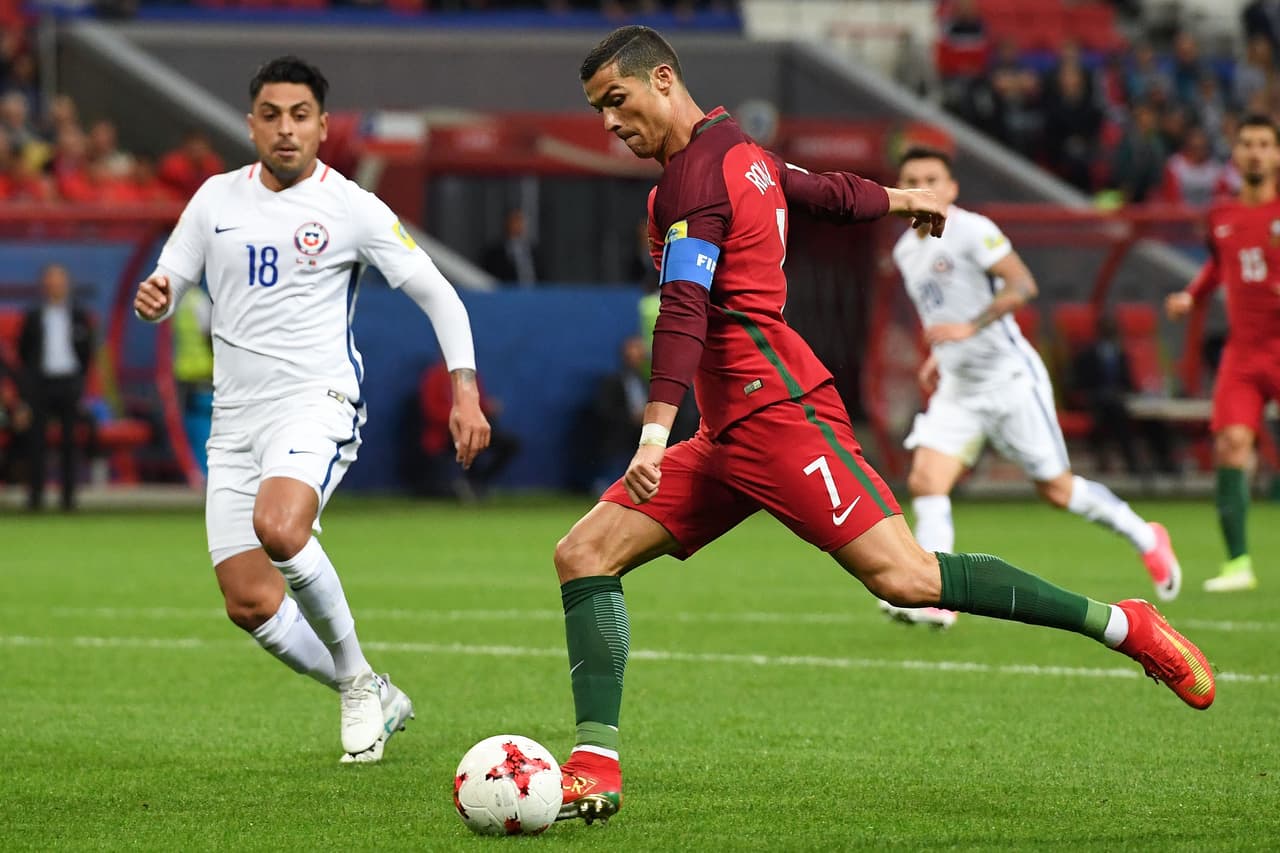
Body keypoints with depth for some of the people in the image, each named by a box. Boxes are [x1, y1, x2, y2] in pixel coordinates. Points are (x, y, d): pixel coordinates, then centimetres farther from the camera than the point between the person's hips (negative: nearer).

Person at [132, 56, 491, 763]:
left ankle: (358, 681, -14)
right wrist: (152, 300, -10)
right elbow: (165, 289, 15)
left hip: (315, 400, -5)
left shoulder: (351, 208, -1)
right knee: (249, 603, -4)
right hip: (235, 416, 5)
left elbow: (436, 294, 1)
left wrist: (465, 390, -11)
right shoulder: (217, 198, 10)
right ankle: (373, 700, 17)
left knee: (279, 527, -34)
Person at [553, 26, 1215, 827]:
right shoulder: (741, 154, 18)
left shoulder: (695, 173, -10)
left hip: (775, 413, -11)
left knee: (906, 578, -17)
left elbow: (686, 309, -23)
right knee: (584, 554, 0)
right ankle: (596, 766, -6)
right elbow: (830, 192, 35)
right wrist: (902, 199, 57)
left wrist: (656, 433, -34)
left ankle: (1122, 624, -6)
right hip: (731, 435, 11)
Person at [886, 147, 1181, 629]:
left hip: (1009, 377, -7)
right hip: (957, 389, 7)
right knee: (925, 481, -13)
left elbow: (1022, 285, -22)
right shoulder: (906, 251, 11)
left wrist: (970, 328, -30)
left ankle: (1145, 539, 23)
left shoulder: (972, 230, -13)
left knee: (1056, 488, 1)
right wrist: (938, 356, 15)